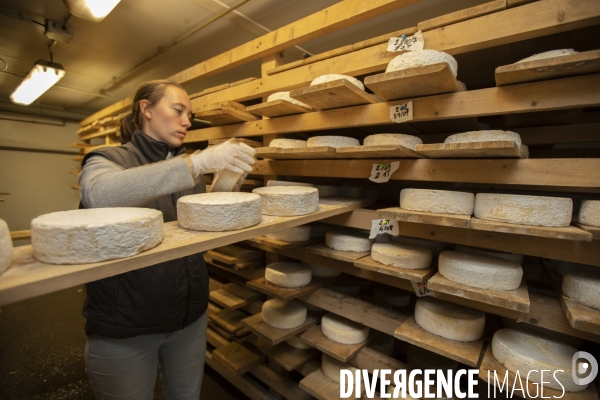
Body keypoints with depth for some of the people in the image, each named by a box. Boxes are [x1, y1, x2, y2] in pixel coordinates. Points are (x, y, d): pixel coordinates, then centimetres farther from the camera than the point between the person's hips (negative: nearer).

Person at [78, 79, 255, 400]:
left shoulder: (188, 167, 5)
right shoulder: (107, 159, -8)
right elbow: (100, 195, -33)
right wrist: (199, 162, -39)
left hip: (190, 314, 5)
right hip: (124, 324, -4)